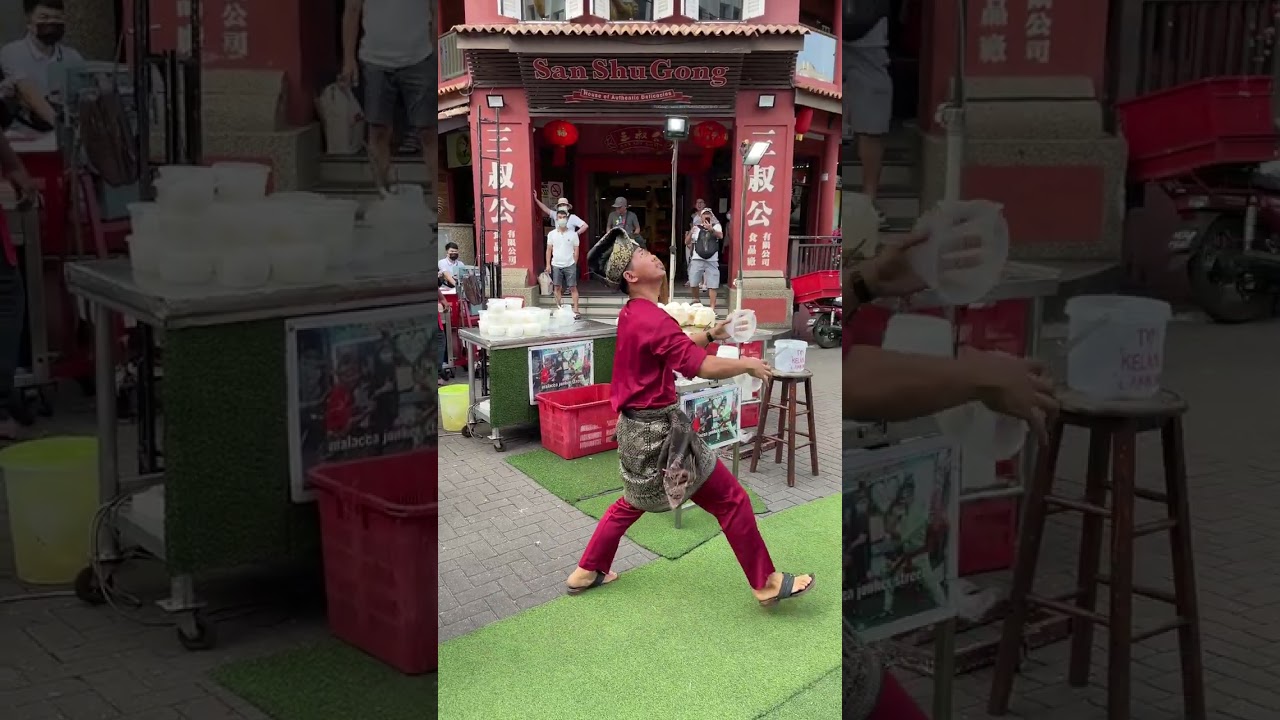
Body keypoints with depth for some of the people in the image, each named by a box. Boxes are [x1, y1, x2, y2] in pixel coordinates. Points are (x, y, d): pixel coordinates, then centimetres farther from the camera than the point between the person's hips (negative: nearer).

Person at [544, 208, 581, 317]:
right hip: (556, 265, 2)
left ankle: (576, 310, -2)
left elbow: (576, 251, 4)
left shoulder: (573, 234, 1)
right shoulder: (552, 234, 4)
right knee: (557, 287, 6)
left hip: (570, 265, -2)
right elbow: (549, 250, 7)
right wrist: (548, 264, 1)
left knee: (573, 287, -2)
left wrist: (574, 264, 0)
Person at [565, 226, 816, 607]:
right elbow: (703, 367, -27)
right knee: (731, 500, -2)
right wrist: (748, 364, -12)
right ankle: (767, 584, 6)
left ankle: (587, 572, 34)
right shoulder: (652, 319, -23)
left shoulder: (632, 314, 8)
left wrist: (710, 334, 10)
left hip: (637, 427, 10)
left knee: (634, 501, 27)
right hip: (659, 431, -10)